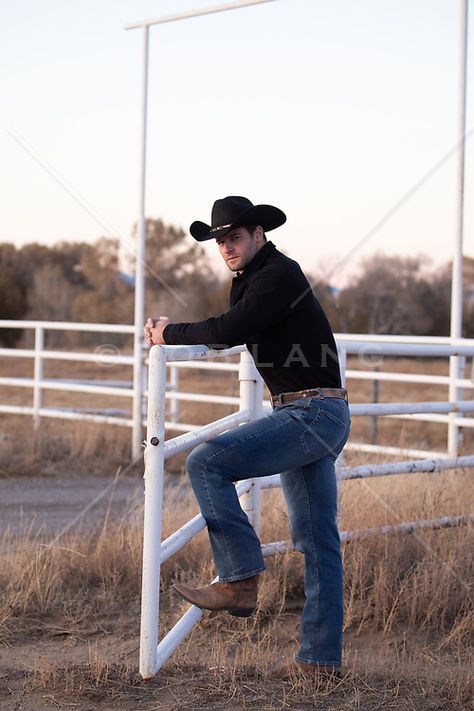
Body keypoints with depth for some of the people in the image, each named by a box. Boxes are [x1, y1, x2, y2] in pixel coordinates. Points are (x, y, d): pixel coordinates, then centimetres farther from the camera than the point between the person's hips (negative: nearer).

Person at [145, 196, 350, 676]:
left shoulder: (279, 275, -13)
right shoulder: (251, 279, 18)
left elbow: (231, 331, -24)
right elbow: (229, 334, 27)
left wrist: (172, 334, -10)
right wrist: (169, 331, 12)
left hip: (312, 413, -10)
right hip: (312, 418, 10)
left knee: (207, 461, -19)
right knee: (316, 540, 9)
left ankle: (240, 581, -17)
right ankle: (321, 656, 14)